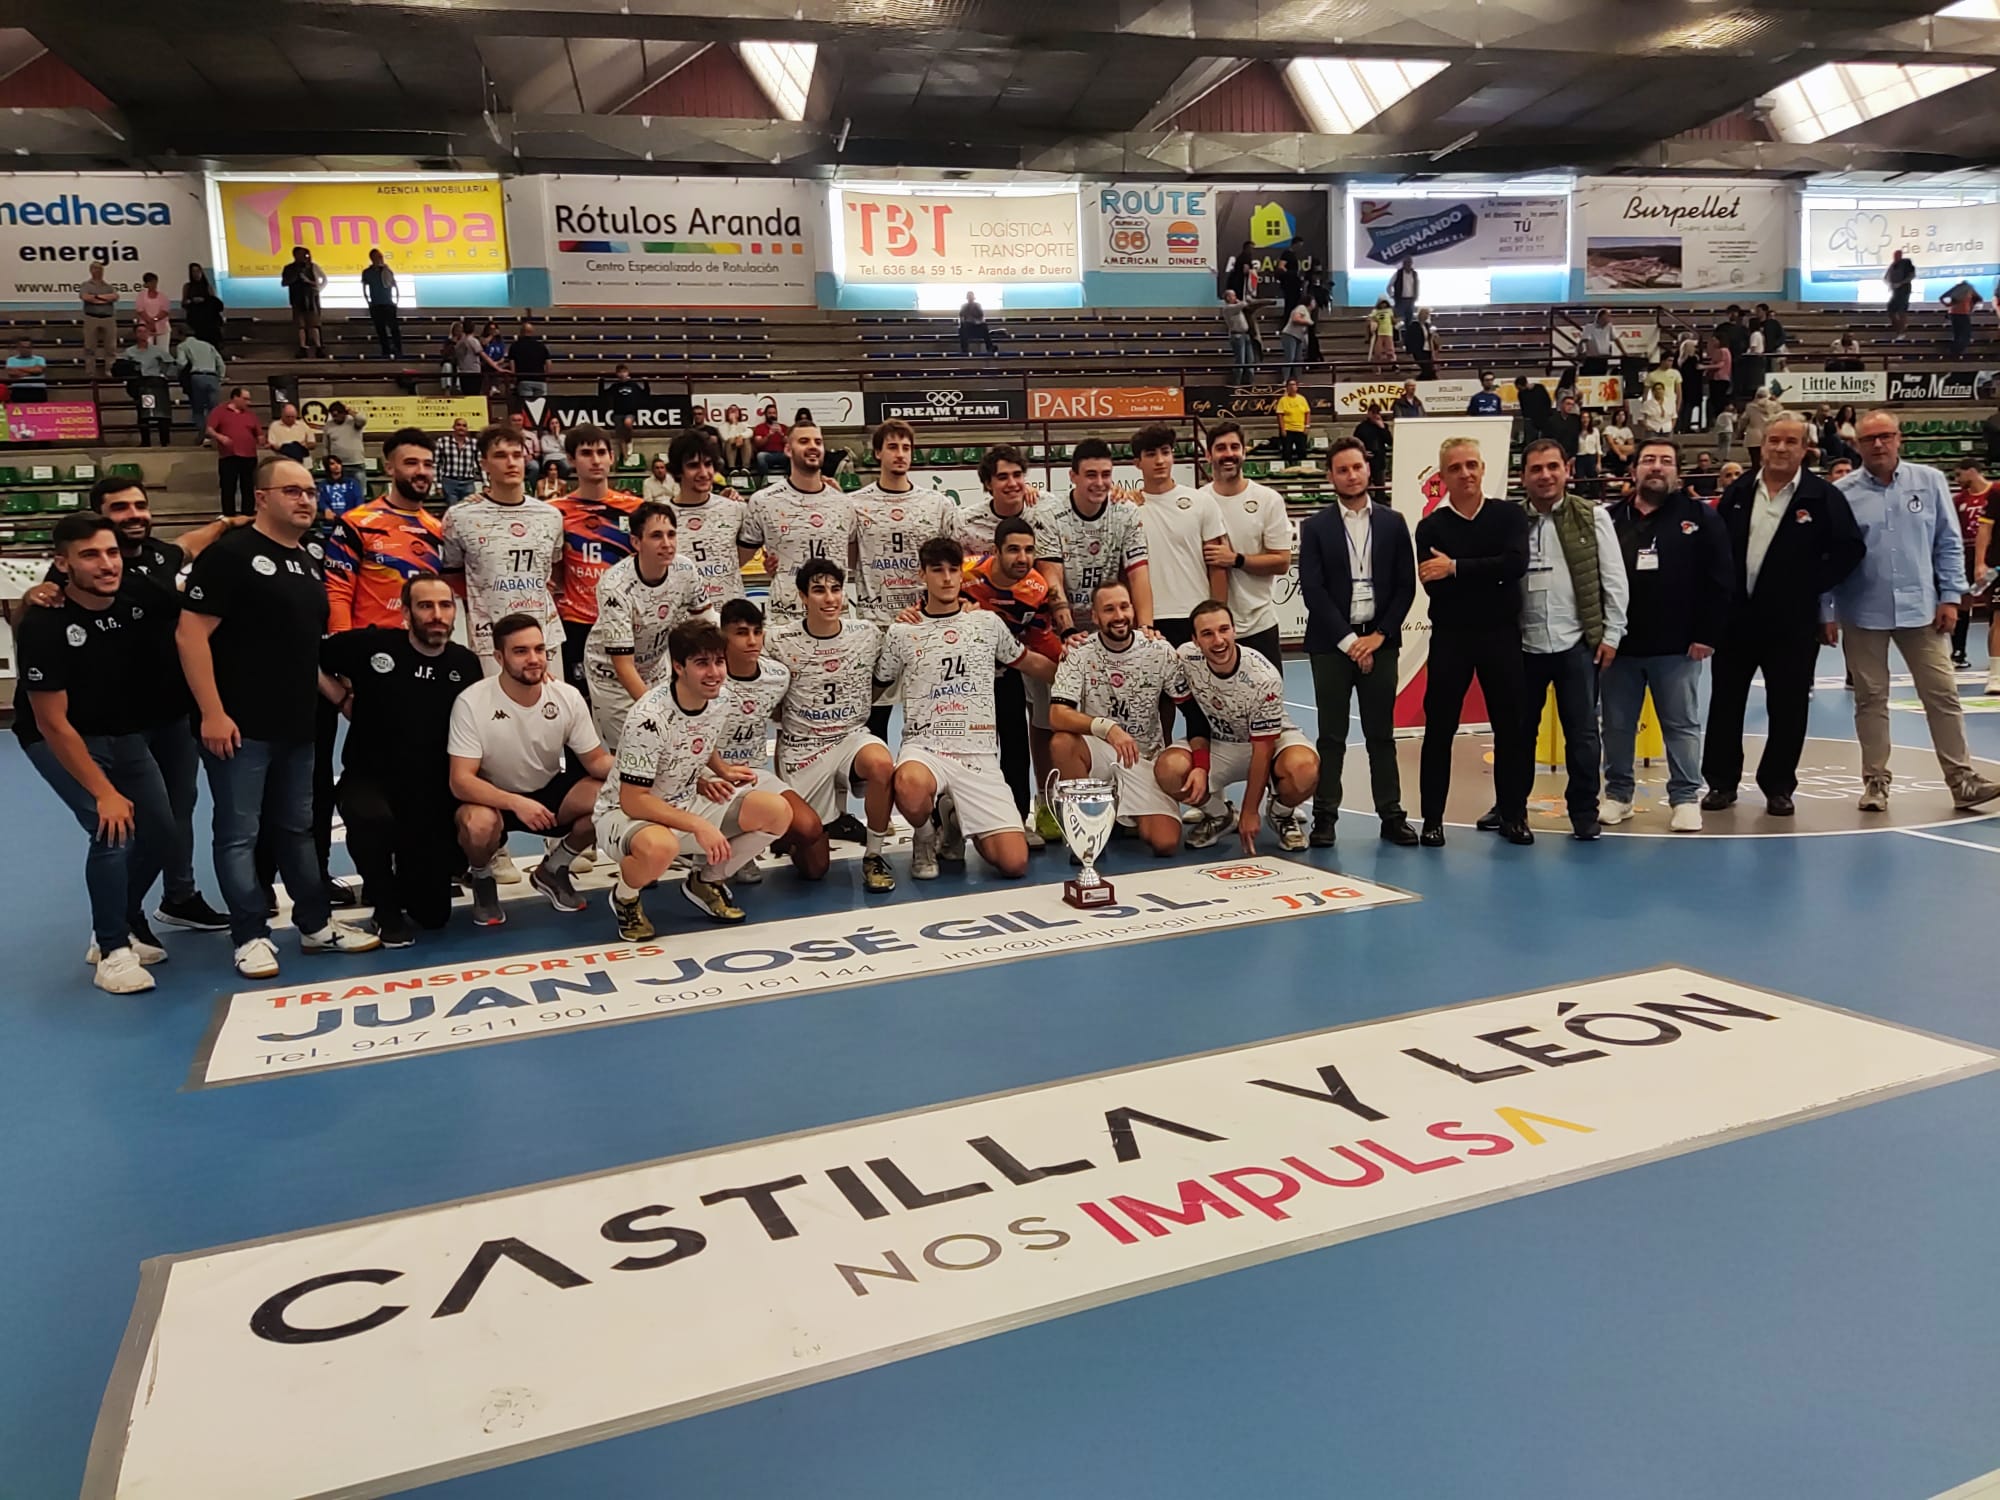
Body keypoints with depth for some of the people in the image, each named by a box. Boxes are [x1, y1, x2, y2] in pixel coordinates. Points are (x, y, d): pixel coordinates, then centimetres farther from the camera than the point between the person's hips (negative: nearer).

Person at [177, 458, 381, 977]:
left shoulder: (310, 565, 14)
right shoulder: (230, 554, -10)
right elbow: (190, 634, -15)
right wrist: (212, 712, -19)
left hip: (297, 724, 8)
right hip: (239, 725, -8)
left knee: (297, 828, 16)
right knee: (239, 833, 2)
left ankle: (316, 925, 24)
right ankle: (251, 936, 11)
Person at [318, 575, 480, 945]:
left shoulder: (466, 664, -2)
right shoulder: (371, 645, -11)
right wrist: (344, 699, -5)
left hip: (434, 795, 2)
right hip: (369, 779, -2)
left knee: (433, 914, 1)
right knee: (373, 818, -41)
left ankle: (408, 872, 39)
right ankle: (386, 907, -11)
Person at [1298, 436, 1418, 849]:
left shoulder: (1393, 523, 7)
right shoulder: (1315, 527, 1)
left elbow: (1406, 586, 4)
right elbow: (1312, 590, -6)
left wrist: (1378, 636, -5)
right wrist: (1348, 640, -11)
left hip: (1379, 641, 2)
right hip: (1331, 643, -2)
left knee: (1381, 734, 6)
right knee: (1332, 736, 1)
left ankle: (1392, 816, 11)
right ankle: (1324, 817, 7)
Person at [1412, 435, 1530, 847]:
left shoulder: (1510, 516, 2)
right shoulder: (1431, 527, 1)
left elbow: (1516, 564, -15)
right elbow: (1433, 585, -12)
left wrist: (1457, 568, -17)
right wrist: (1489, 575, -14)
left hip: (1502, 634, 1)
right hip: (1450, 637, -1)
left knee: (1510, 726, 6)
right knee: (1439, 728, 2)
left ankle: (1513, 814, 19)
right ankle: (1432, 818, 11)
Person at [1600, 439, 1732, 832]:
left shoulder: (1698, 516, 0)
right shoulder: (1611, 518, 6)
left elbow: (1718, 581, -4)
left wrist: (1706, 635, -9)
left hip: (1677, 647, -2)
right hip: (1619, 644, 2)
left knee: (1682, 725, 5)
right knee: (1617, 725, 9)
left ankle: (1686, 798, 15)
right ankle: (1617, 794, 22)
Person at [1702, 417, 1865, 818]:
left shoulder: (1823, 496, -4)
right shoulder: (1738, 492, 5)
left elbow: (1849, 549, -4)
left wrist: (1812, 585, -8)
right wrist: (1722, 589, 2)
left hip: (1793, 622, -3)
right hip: (1736, 616, 3)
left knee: (1788, 707, 4)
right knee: (1725, 702, 7)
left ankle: (1778, 786, 16)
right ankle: (1721, 782, 18)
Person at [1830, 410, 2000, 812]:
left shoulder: (1929, 481, 3)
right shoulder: (1842, 493, -2)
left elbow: (1948, 544, 6)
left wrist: (1950, 597, -1)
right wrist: (1824, 613, -2)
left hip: (1921, 610, 1)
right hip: (1862, 614, -1)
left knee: (1943, 695, 2)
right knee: (1870, 699, 6)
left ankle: (1962, 779, 10)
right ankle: (1876, 781, 15)